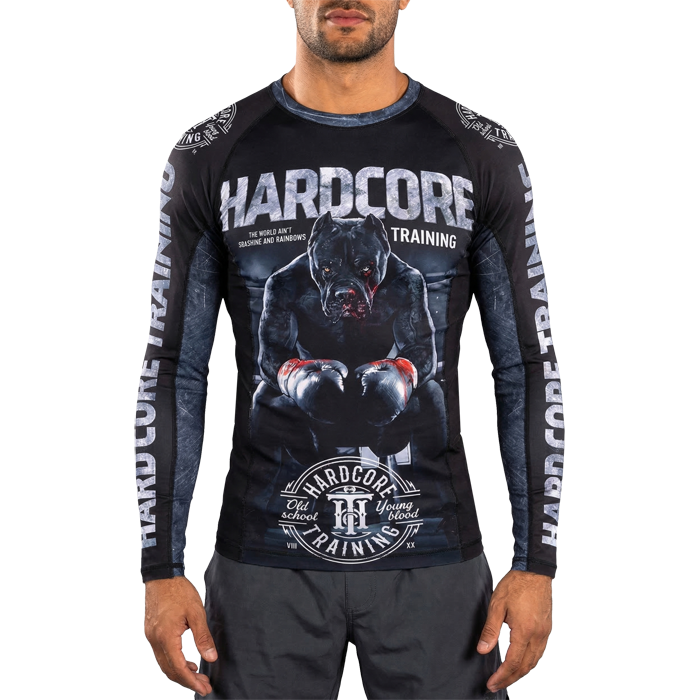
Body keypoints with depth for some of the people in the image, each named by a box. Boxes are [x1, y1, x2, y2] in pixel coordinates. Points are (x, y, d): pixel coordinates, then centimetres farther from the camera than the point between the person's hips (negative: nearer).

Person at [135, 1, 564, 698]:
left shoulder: (482, 156, 1)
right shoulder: (211, 158, 1)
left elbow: (528, 369, 3)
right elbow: (172, 371, 3)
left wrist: (537, 563, -2)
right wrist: (161, 568, -1)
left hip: (433, 557, 1)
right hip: (265, 557, 0)